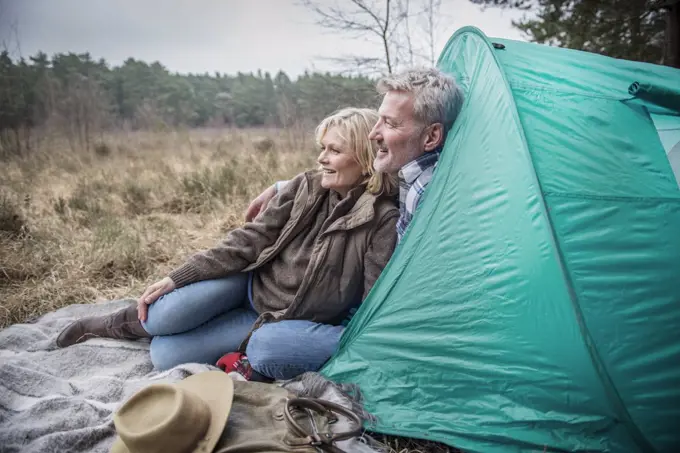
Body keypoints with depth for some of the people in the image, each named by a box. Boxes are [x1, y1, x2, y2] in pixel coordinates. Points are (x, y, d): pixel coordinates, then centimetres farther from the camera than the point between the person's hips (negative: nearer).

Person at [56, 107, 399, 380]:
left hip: (290, 322, -3)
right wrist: (176, 278, -8)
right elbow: (249, 239, -5)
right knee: (168, 316, -23)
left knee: (166, 354, -17)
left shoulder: (382, 220, -18)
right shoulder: (305, 187, -5)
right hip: (251, 283, 3)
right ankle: (124, 322, 10)